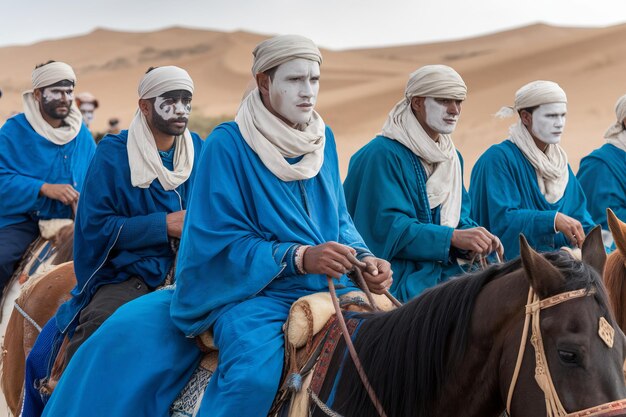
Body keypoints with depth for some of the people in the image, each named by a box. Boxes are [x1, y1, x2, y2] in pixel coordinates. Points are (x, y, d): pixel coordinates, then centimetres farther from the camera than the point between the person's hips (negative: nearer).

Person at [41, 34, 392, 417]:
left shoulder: (323, 139, 8)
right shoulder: (229, 144, -9)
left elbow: (340, 220, 14)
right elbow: (220, 241, -12)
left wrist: (364, 258, -8)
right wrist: (298, 257, -24)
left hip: (328, 284, 6)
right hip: (252, 286, -6)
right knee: (254, 374, -34)